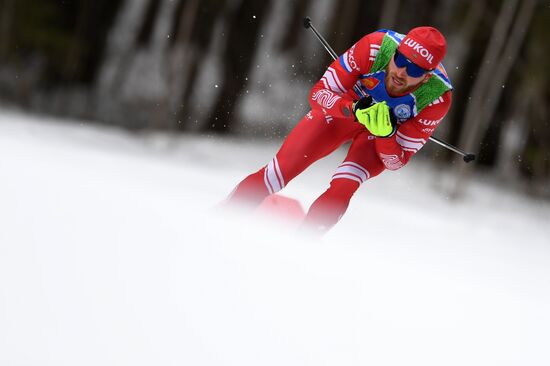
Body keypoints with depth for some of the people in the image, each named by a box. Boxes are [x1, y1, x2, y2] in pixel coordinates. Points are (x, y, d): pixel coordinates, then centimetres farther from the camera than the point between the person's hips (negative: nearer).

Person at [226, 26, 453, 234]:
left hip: (388, 138, -1)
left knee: (343, 186, -28)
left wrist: (386, 133, -41)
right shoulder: (375, 47, -35)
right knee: (279, 172, -9)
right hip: (342, 108, 1)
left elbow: (396, 162, -21)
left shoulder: (437, 99, -32)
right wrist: (353, 110, -43)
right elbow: (319, 93, -25)